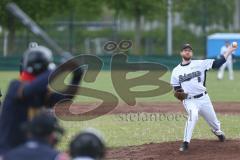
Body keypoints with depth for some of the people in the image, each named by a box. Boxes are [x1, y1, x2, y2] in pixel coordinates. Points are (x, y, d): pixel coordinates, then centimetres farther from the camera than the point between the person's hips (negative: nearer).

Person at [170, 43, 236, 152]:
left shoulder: (199, 64, -1)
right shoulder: (176, 71, 4)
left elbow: (217, 63, -7)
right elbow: (176, 88, 10)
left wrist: (229, 51, -15)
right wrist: (178, 94, -13)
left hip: (203, 98, 2)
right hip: (189, 101, -2)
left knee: (213, 120, 15)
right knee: (193, 115, -32)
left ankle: (217, 131, 53)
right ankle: (185, 143, -26)